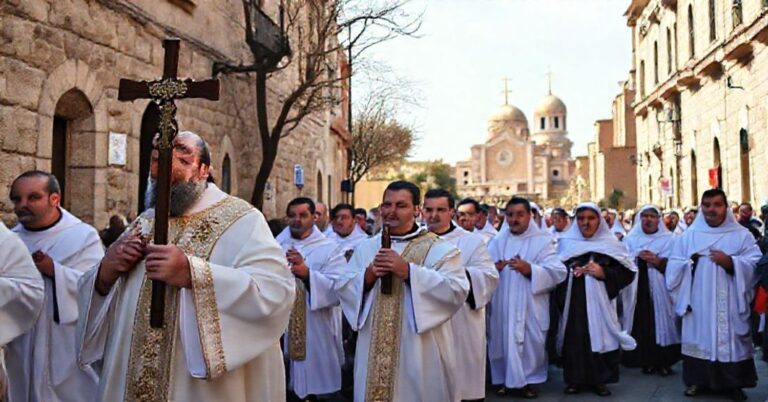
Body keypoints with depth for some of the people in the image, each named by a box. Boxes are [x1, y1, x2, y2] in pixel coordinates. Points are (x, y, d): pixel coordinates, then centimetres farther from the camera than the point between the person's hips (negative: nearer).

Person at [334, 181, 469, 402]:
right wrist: (367, 276, -13)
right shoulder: (366, 247, 11)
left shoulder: (439, 248, -4)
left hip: (420, 352, -4)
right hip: (374, 350, 4)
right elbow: (342, 286, 7)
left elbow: (457, 290, -17)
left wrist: (409, 271, -22)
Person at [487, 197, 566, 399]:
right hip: (502, 305, 2)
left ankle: (528, 380, 18)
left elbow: (558, 271, -10)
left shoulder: (542, 241, 0)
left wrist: (530, 269, -23)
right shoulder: (497, 241, 9)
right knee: (502, 340, 4)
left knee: (532, 343, 1)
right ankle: (504, 379, 21)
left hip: (530, 306, -2)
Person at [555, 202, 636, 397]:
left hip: (599, 302, -1)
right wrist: (570, 272, -11)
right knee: (574, 339, 0)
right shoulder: (566, 242, 7)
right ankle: (575, 379, 13)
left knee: (599, 337, -2)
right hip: (573, 303, 1)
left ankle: (599, 380, 12)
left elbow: (627, 273, 0)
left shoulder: (611, 244, 3)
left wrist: (603, 273, -13)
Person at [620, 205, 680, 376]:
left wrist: (658, 261, -20)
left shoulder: (669, 239, 7)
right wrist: (637, 256, -15)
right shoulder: (631, 239, 12)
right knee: (642, 324, -2)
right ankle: (647, 361, 8)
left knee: (662, 323, -4)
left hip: (660, 290, -1)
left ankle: (664, 361, 5)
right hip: (638, 289, 1)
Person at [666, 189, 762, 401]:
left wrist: (730, 262, -17)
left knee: (730, 339, 2)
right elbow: (674, 265, 5)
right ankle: (697, 380, 14)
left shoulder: (742, 235, 5)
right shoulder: (689, 235, 8)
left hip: (730, 303, -1)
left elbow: (755, 264, -3)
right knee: (700, 338, 3)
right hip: (699, 302, 1)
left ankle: (734, 383, 15)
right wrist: (689, 263, -14)